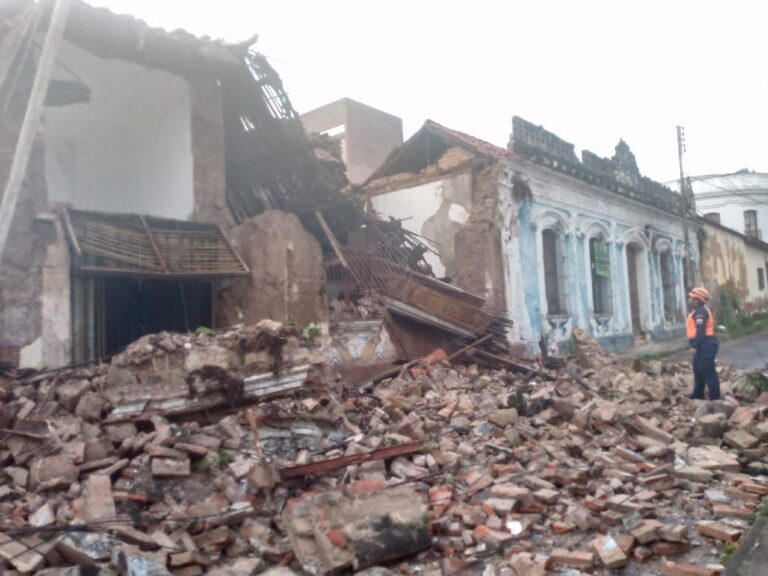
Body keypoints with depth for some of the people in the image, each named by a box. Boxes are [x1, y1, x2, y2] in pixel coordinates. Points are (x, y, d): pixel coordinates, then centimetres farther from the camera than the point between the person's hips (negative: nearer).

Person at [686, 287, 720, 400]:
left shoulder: (700, 312, -17)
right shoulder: (699, 311, 18)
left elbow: (701, 331, -23)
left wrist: (695, 344, -22)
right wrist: (696, 344, 20)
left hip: (705, 344, -12)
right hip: (704, 344, 12)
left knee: (707, 371, -7)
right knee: (698, 369, 20)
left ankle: (715, 397, -2)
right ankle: (698, 394, 31)